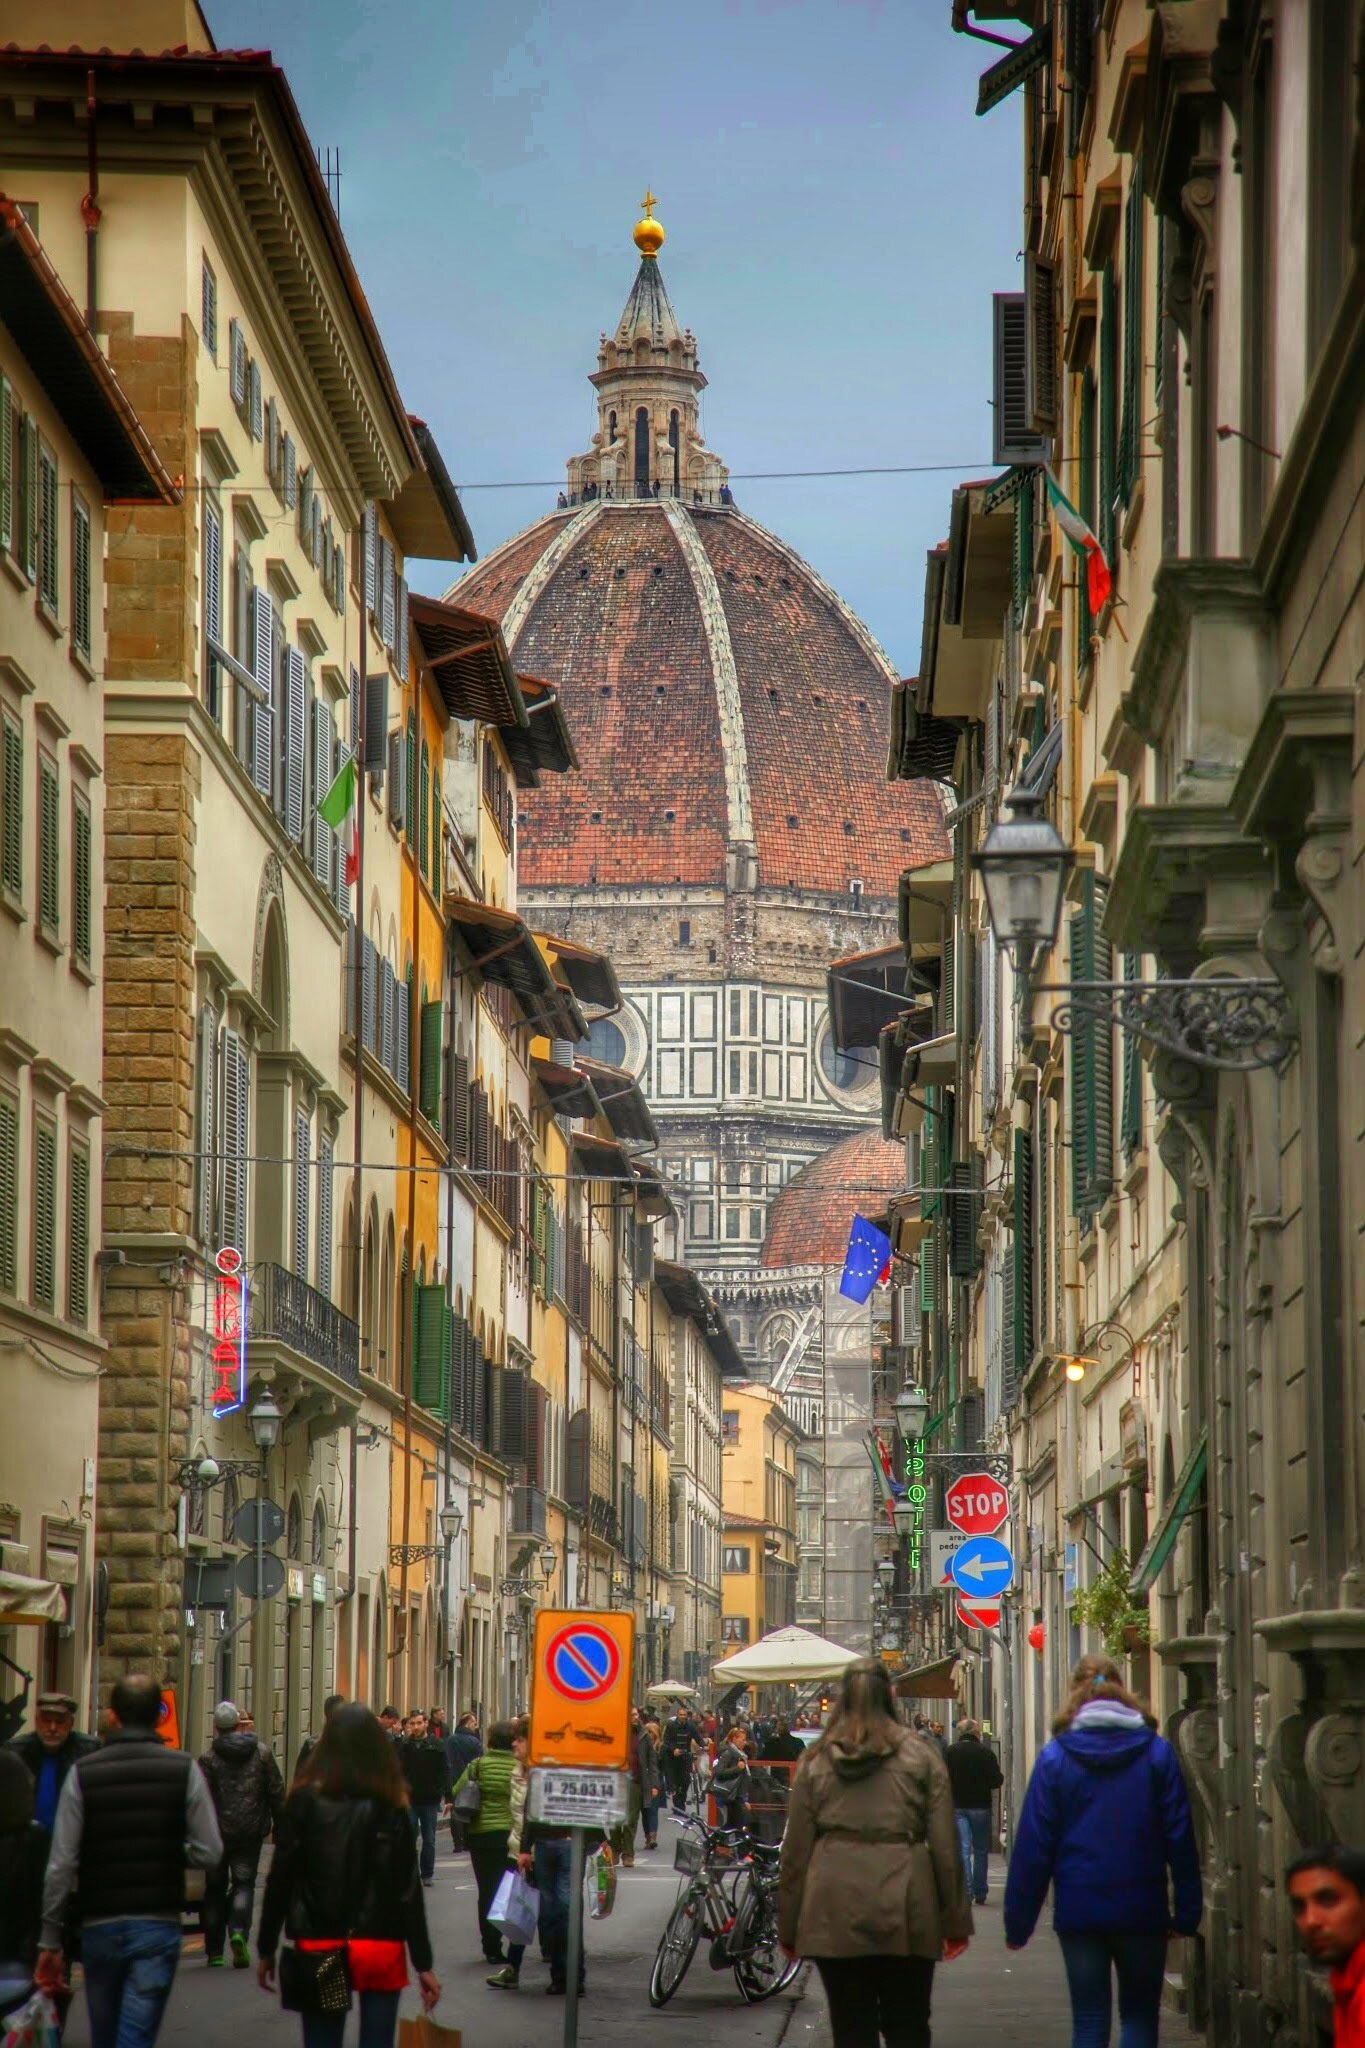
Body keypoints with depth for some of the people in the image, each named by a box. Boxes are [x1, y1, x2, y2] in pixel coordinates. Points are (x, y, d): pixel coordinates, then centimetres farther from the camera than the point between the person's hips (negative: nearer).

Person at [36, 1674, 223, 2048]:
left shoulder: (83, 1774, -2)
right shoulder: (184, 1770, -3)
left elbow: (61, 1866, -4)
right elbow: (208, 1853, -5)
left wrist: (50, 1941, 2)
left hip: (99, 1928, 1)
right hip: (159, 1925, -1)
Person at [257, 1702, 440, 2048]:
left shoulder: (305, 1801, -3)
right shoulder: (390, 1806, -1)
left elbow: (280, 1880, -2)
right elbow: (409, 1888, -2)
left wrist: (266, 1950, 7)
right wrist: (423, 1963, 2)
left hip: (319, 1948, 0)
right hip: (381, 1947, 1)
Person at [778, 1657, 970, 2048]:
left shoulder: (817, 1761, 6)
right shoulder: (920, 1757, 3)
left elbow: (795, 1850, 6)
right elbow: (945, 1845, 2)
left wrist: (788, 1927, 12)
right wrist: (956, 1920, 6)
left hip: (834, 1913, 1)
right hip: (905, 1913, -1)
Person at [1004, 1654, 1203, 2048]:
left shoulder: (1055, 1757, -2)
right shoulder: (1157, 1753, -1)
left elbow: (1033, 1844, -3)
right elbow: (1180, 1837, -2)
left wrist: (1018, 1921, 2)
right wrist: (1187, 1912, 4)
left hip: (1079, 1910, 0)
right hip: (1142, 1910, 0)